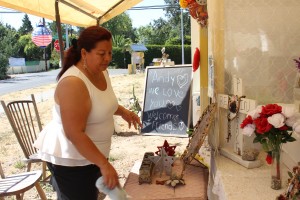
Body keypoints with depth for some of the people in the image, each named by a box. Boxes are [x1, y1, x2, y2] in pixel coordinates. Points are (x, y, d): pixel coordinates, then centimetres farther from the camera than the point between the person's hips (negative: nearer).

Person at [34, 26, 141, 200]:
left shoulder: (101, 71, 0)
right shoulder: (73, 83, -29)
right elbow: (75, 134, -31)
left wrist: (122, 111, 4)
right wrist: (104, 164, -31)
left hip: (90, 151, 9)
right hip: (70, 157, -9)